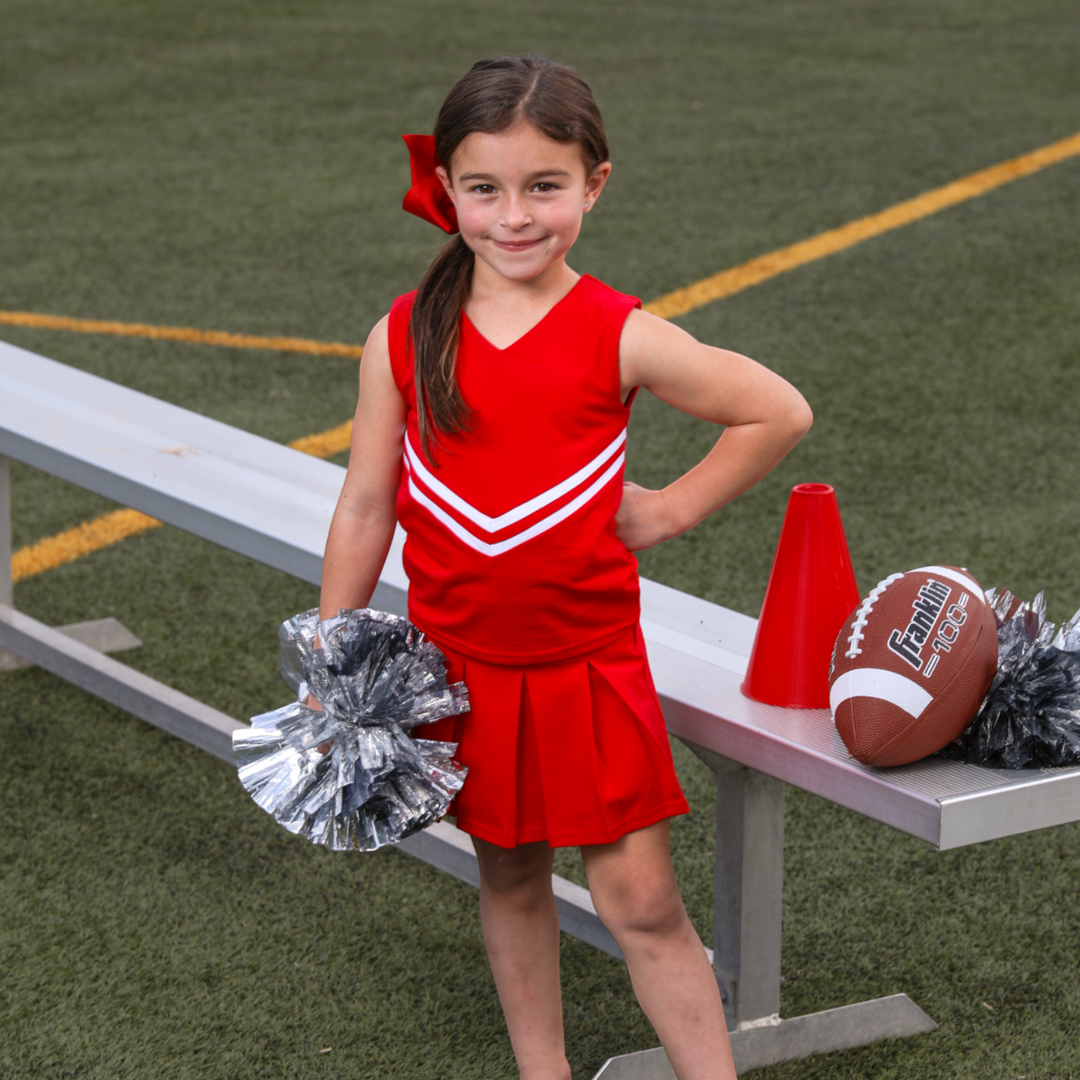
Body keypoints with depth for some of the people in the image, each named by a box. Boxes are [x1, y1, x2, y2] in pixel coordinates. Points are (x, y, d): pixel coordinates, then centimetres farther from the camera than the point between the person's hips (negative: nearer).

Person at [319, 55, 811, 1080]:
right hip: (458, 666, 2)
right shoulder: (404, 339, -6)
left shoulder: (622, 339, -12)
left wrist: (669, 509, -4)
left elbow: (779, 412, -3)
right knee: (509, 877, 16)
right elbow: (365, 506, 1)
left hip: (588, 666, -2)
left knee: (641, 901, 0)